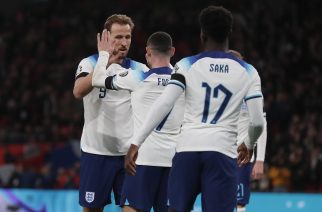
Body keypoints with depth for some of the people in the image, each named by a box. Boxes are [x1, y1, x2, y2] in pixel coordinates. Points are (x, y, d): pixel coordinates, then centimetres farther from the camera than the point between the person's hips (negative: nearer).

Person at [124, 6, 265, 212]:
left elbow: (163, 104, -8)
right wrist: (249, 145, 26)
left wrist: (136, 143, -8)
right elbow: (257, 121, 3)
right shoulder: (247, 72, 7)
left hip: (188, 148, 1)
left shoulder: (188, 65, 4)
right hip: (222, 151, -1)